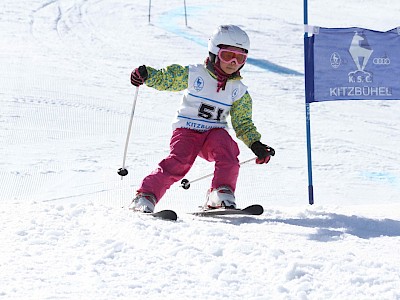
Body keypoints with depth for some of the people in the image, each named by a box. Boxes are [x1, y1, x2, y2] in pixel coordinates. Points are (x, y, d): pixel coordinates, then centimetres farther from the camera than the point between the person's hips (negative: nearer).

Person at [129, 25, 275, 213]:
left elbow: (243, 124, 16)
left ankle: (221, 195, -21)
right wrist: (145, 74, -17)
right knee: (179, 162, -27)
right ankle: (145, 197, -23)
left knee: (227, 149, -29)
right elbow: (164, 79, 3)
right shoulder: (193, 75, -1)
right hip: (186, 129, -3)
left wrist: (256, 145, 3)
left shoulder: (240, 92, 10)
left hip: (215, 133, 3)